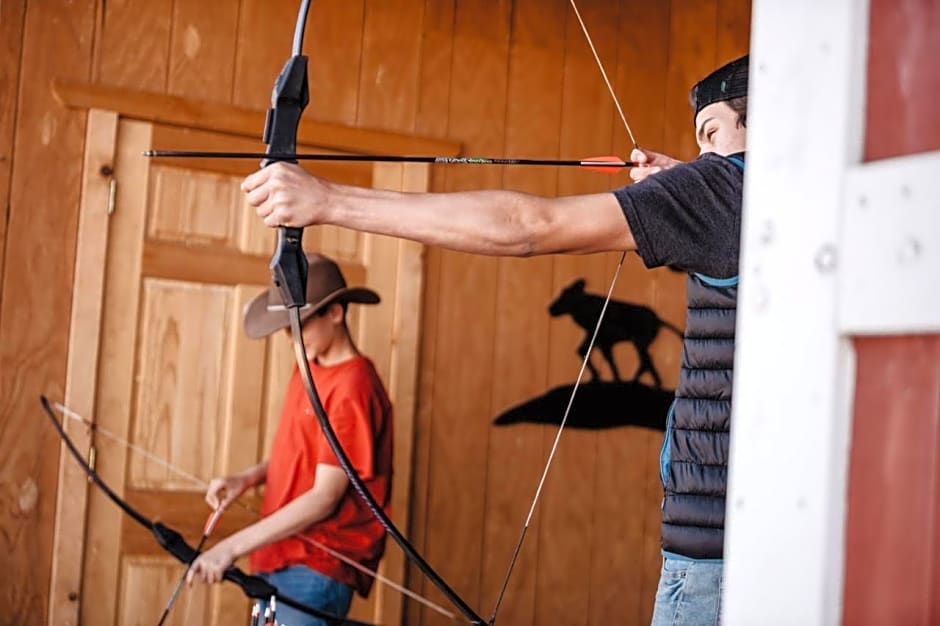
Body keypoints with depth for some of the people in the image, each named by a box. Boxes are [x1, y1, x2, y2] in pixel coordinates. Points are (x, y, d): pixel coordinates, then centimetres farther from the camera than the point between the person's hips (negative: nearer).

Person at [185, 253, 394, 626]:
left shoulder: (353, 390, -17)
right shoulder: (308, 368, 10)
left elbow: (325, 498, -21)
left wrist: (233, 546, -24)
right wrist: (247, 479, 0)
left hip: (316, 571, -9)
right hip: (278, 559, 9)